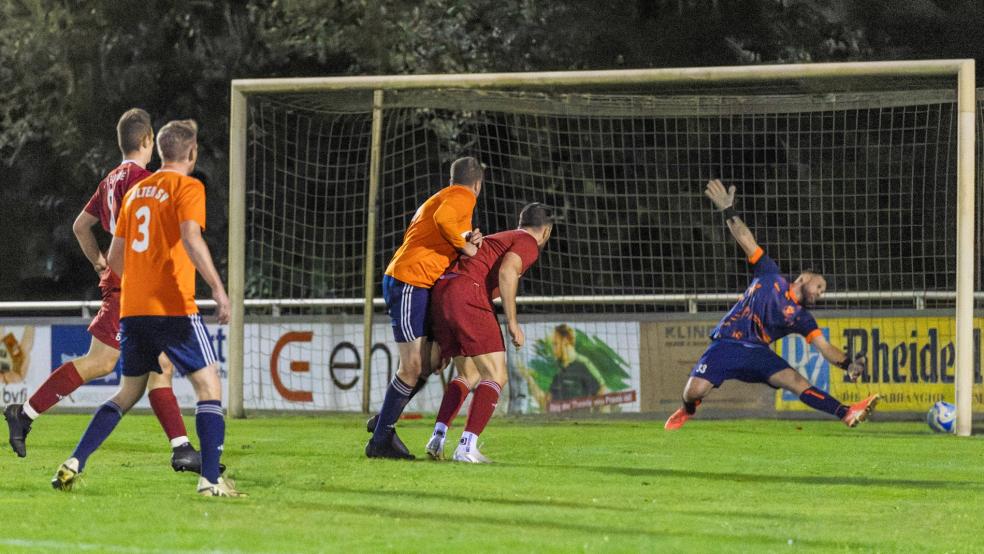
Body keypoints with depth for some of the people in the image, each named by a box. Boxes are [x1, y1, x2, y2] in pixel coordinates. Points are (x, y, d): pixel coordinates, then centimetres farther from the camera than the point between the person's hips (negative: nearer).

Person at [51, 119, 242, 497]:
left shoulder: (136, 192, 17)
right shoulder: (187, 187, -4)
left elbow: (114, 258, 20)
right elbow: (191, 240, -21)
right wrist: (217, 288, -24)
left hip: (132, 309, 7)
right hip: (173, 307, -7)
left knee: (129, 392, 18)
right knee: (209, 384, -2)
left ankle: (74, 464, 8)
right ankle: (210, 479, -14)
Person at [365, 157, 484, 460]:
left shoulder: (440, 198, 26)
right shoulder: (463, 196, -4)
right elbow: (442, 218, -27)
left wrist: (467, 241, 1)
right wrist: (464, 245, -14)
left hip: (417, 287, 10)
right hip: (409, 283, -10)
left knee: (434, 359, 12)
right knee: (413, 367, -9)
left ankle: (385, 420, 19)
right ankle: (381, 440, -3)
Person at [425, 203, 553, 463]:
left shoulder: (500, 239, 33)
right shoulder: (528, 244, 6)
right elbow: (506, 272, -15)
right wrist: (512, 322, -12)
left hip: (441, 295, 8)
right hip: (469, 297, -8)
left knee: (468, 375, 23)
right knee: (496, 377, -3)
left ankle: (438, 436, 9)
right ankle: (467, 447, -17)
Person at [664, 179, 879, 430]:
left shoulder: (801, 318, 8)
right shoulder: (770, 277, 5)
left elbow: (824, 348, -2)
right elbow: (746, 241, 1)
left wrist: (848, 364, -22)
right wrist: (728, 211, -8)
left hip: (757, 353, 2)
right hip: (726, 345, -2)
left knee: (797, 382, -21)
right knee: (695, 391, -19)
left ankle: (846, 414, -31)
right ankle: (688, 410, 18)